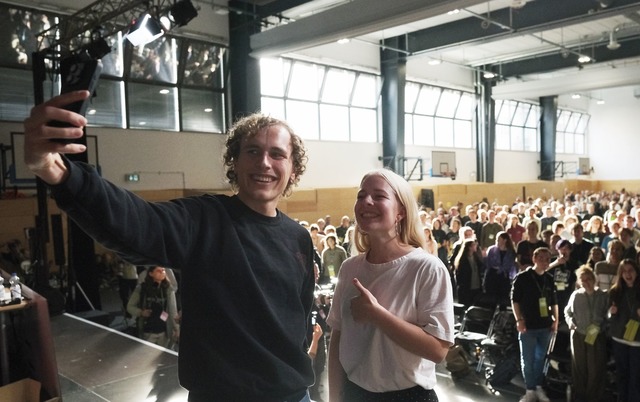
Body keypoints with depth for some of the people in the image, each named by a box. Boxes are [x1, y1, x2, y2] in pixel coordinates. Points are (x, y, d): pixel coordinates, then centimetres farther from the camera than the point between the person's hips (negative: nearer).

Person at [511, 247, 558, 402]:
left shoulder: (550, 279, 7)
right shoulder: (522, 277, -8)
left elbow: (554, 302, 14)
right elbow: (515, 300, -8)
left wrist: (555, 320, 7)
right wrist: (519, 320, -14)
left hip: (545, 325, 4)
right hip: (528, 326, -4)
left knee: (540, 358, 14)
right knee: (528, 360, 2)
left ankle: (538, 387, 26)